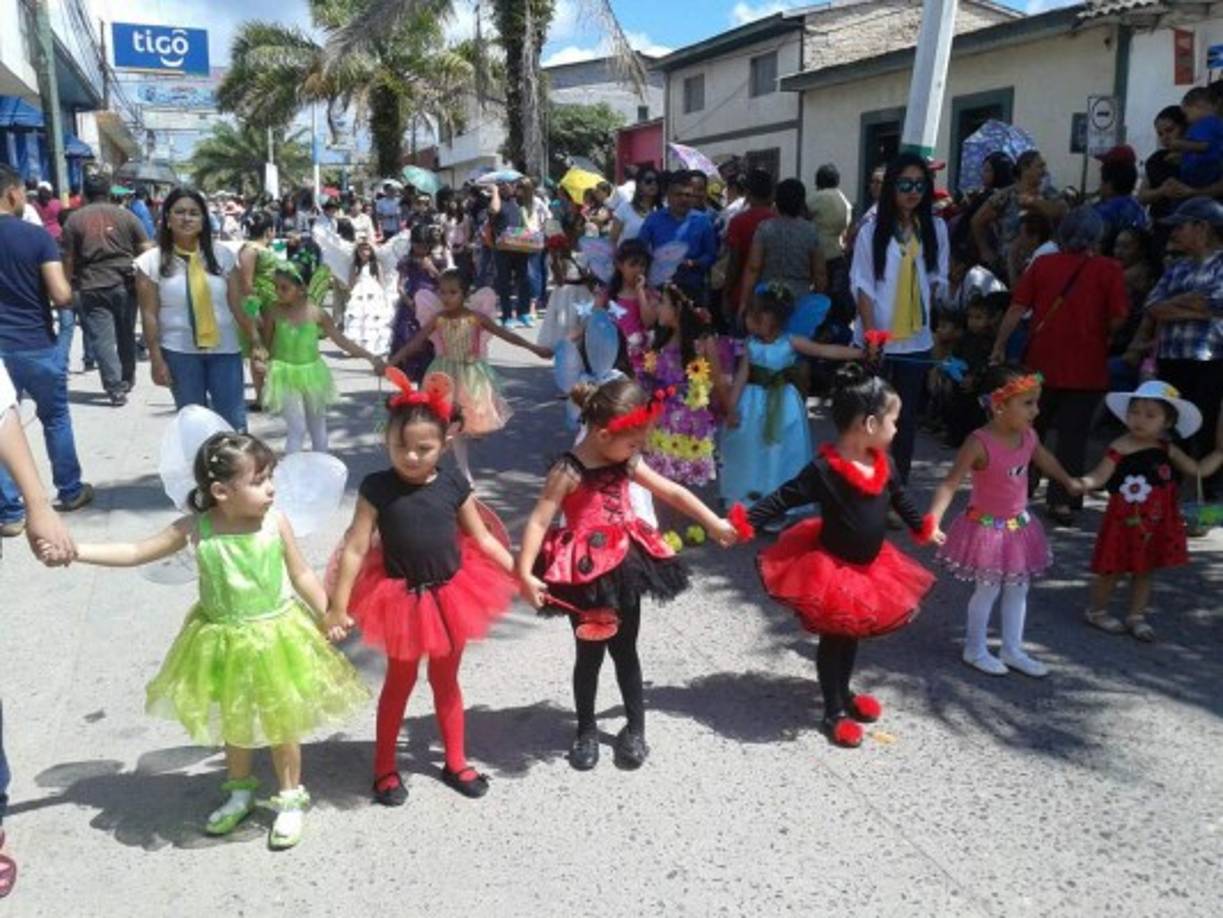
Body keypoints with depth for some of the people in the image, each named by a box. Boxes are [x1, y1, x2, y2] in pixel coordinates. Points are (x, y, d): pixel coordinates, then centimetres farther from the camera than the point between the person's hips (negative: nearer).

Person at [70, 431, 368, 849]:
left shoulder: (275, 523, -17)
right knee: (233, 723, 21)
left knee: (281, 723, 12)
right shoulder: (196, 529, -17)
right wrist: (72, 549, -16)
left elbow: (301, 575, -5)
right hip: (223, 643, 2)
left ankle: (290, 799, 32)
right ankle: (240, 792, 44)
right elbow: (134, 553, -8)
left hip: (276, 638, -1)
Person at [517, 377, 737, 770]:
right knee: (589, 655, 10)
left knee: (625, 651, 16)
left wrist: (714, 523, 14)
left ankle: (636, 728, 30)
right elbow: (539, 521, -20)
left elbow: (673, 492, 11)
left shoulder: (627, 463, 1)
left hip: (626, 568, 5)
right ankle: (587, 730, 28)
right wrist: (525, 573, -28)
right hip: (587, 574, -5)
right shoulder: (569, 471, -17)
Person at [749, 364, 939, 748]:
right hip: (831, 567, -7)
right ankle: (834, 712, 23)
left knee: (852, 635, 22)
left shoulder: (883, 465, -3)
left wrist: (923, 528, 29)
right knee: (832, 638, 8)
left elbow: (900, 499, 16)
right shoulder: (824, 469, -26)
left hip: (870, 565, 7)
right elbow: (782, 499, -24)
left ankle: (844, 693, 43)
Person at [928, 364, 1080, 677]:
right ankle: (975, 650, 24)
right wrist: (933, 521, -41)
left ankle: (1013, 650, 30)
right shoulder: (979, 443, -27)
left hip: (1019, 525, 7)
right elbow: (950, 483, -30)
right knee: (988, 590, 4)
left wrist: (1069, 483, 35)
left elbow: (1046, 460, 18)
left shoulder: (1028, 436, -5)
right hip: (987, 527, -7)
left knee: (1018, 589, 15)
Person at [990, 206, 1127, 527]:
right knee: (1073, 435, 4)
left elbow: (1017, 309, -4)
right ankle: (1062, 500, 3)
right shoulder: (1109, 270, -5)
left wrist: (999, 346, 3)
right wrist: (1101, 337, 10)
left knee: (1030, 428, 17)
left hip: (1042, 363, 2)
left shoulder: (1042, 264, 0)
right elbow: (1118, 319, -10)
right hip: (1086, 368, -2)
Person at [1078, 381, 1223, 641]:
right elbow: (1099, 476, -21)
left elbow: (1199, 470, 12)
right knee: (1113, 569, 5)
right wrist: (1082, 483, -40)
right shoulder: (1120, 448, -14)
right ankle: (1097, 611, 25)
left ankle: (1136, 615, 29)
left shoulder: (1167, 451, 1)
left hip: (1156, 523, 5)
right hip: (1125, 521, -5)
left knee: (1147, 569, 14)